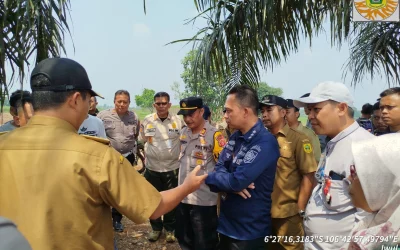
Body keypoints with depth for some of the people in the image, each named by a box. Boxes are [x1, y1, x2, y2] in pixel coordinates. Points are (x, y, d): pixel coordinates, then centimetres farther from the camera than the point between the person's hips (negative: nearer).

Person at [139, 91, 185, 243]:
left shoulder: (178, 121, -3)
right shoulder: (147, 121, -1)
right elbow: (142, 141, 8)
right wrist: (146, 158, 5)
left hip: (172, 168, -1)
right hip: (152, 168, 1)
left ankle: (170, 229, 30)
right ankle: (156, 228, 32)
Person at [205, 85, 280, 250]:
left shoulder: (265, 143, -24)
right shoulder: (236, 137, 4)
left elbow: (237, 181, -30)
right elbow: (220, 167, 1)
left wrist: (207, 177, -14)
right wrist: (232, 184, -21)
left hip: (249, 230, -7)